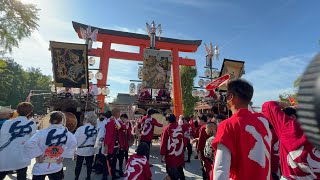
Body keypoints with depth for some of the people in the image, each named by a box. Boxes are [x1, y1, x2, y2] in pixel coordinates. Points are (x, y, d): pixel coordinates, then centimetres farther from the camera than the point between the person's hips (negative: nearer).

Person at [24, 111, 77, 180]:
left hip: (41, 167, -2)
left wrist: (37, 154, -14)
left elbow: (29, 144, -27)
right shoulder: (66, 133, -7)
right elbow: (73, 144, -6)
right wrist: (63, 155, 1)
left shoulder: (43, 132, -18)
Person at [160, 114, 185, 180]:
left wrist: (163, 154, -6)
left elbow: (163, 143, -13)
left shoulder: (166, 129, -15)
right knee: (180, 171, 23)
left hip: (170, 155, -4)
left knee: (172, 174, 10)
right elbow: (183, 140, 8)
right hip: (180, 155, 5)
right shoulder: (180, 128, -2)